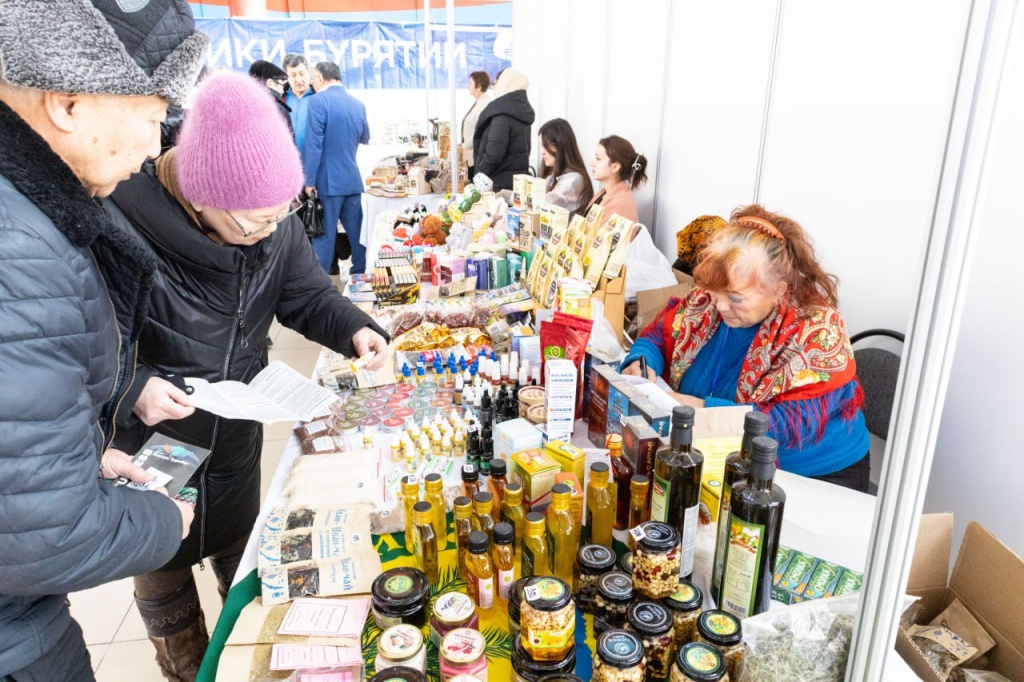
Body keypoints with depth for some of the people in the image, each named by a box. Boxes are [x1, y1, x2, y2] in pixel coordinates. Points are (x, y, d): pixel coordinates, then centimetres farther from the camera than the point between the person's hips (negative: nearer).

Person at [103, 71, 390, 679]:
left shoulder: (274, 222, -15)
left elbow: (308, 295, -5)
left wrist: (355, 330, -24)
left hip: (237, 434, 4)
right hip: (148, 448, -4)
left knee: (240, 547, 27)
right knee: (162, 566, 21)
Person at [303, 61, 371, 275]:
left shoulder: (320, 101, -9)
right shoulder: (358, 104, 8)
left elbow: (314, 143, -15)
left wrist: (309, 180, -11)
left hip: (328, 179, -5)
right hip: (352, 179, 5)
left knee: (324, 234, 0)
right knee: (357, 231, 11)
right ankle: (359, 275, 19)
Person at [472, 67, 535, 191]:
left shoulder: (502, 114, -16)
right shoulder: (522, 110, 12)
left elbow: (493, 155, -24)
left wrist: (479, 176, -7)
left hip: (500, 184, -9)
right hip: (518, 181, 9)